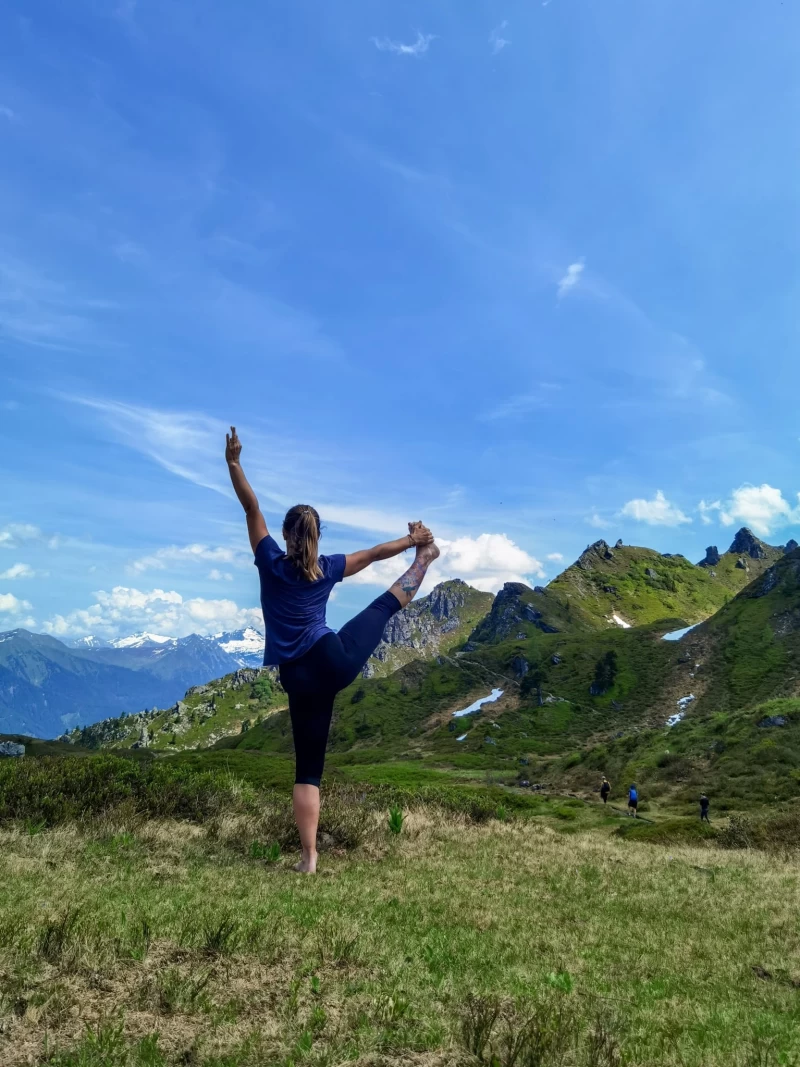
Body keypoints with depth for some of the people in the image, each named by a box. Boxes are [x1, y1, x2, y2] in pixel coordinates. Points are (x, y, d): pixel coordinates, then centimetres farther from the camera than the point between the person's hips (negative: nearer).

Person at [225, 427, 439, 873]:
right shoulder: (328, 568, 2)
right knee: (387, 604, 22)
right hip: (337, 659, 0)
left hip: (300, 679, 1)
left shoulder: (271, 563, -2)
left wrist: (233, 461, -4)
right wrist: (414, 541, 29)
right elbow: (372, 554, 15)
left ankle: (309, 857, 7)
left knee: (308, 769, 7)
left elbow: (251, 507, -2)